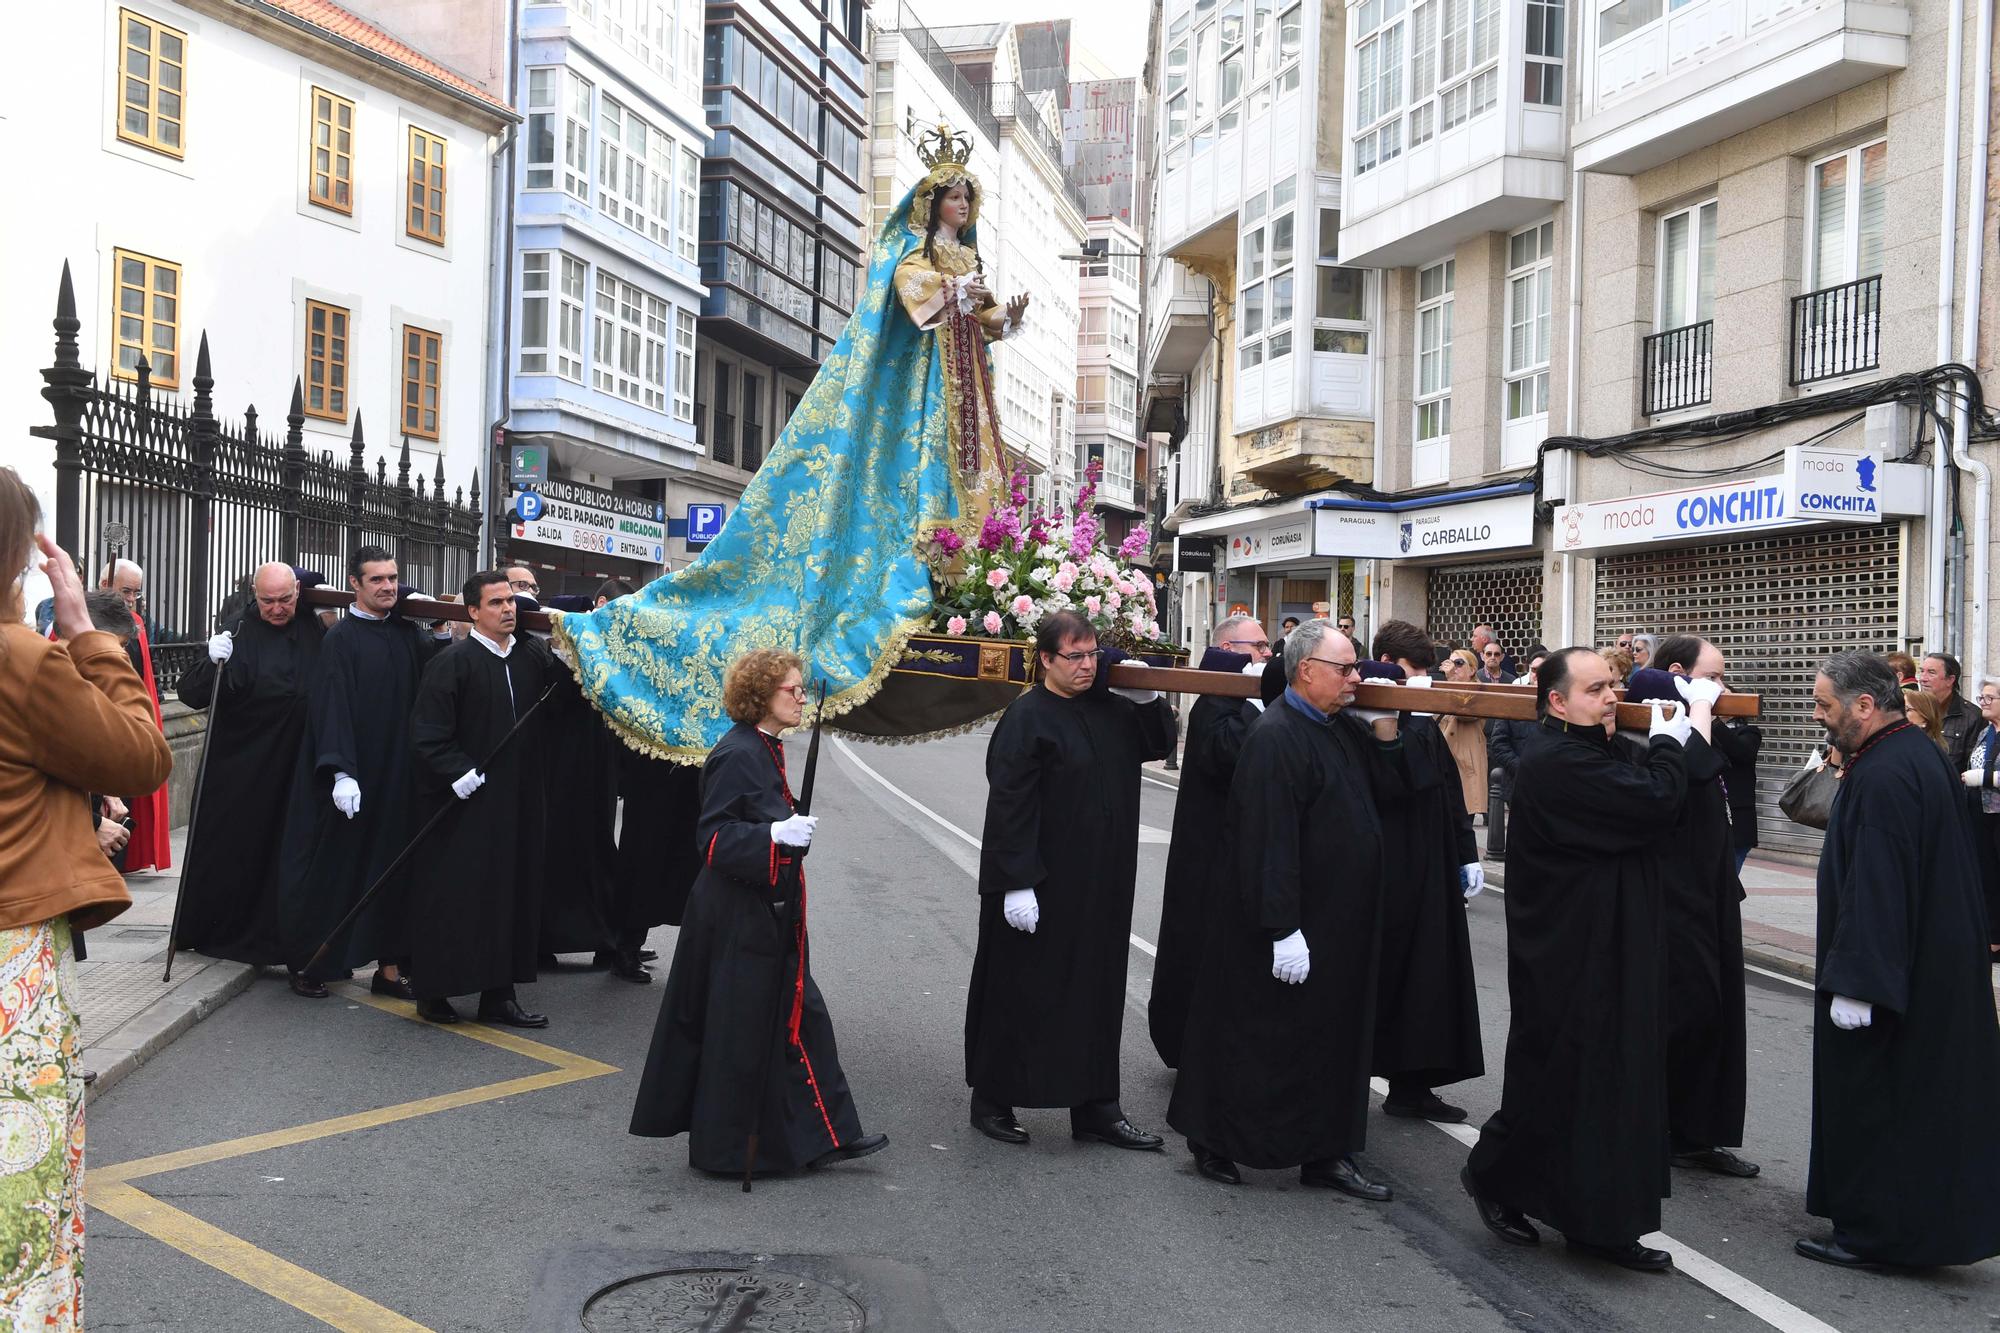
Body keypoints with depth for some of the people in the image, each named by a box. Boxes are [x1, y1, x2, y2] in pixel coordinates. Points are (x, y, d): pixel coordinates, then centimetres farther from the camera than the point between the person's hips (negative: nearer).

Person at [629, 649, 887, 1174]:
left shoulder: (765, 750, 11)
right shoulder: (736, 755, -18)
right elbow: (715, 838, -22)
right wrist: (775, 835, -32)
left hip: (768, 914, 10)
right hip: (736, 919, -10)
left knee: (798, 1017, 12)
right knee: (739, 1033, 0)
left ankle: (824, 1136, 20)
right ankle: (726, 1148, 14)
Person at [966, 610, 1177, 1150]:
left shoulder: (1109, 707, 7)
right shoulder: (1027, 717, -14)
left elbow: (1159, 745, 17)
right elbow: (1009, 804, -18)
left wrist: (1148, 698, -1)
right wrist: (1017, 881, -22)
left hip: (1101, 882, 7)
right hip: (1041, 883, -7)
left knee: (1098, 993, 12)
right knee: (1022, 990, 5)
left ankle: (1095, 1109, 21)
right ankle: (991, 1100, 21)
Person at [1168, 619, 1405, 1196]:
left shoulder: (1342, 726, 8)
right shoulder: (1275, 738, -21)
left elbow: (1387, 780, 13)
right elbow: (1270, 839, -25)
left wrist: (1383, 725, 0)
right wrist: (1283, 927, -26)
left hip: (1339, 920, 9)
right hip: (1293, 923, -9)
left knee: (1332, 1036, 14)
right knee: (1262, 1035, 3)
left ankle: (1326, 1153, 24)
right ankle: (1214, 1141, 20)